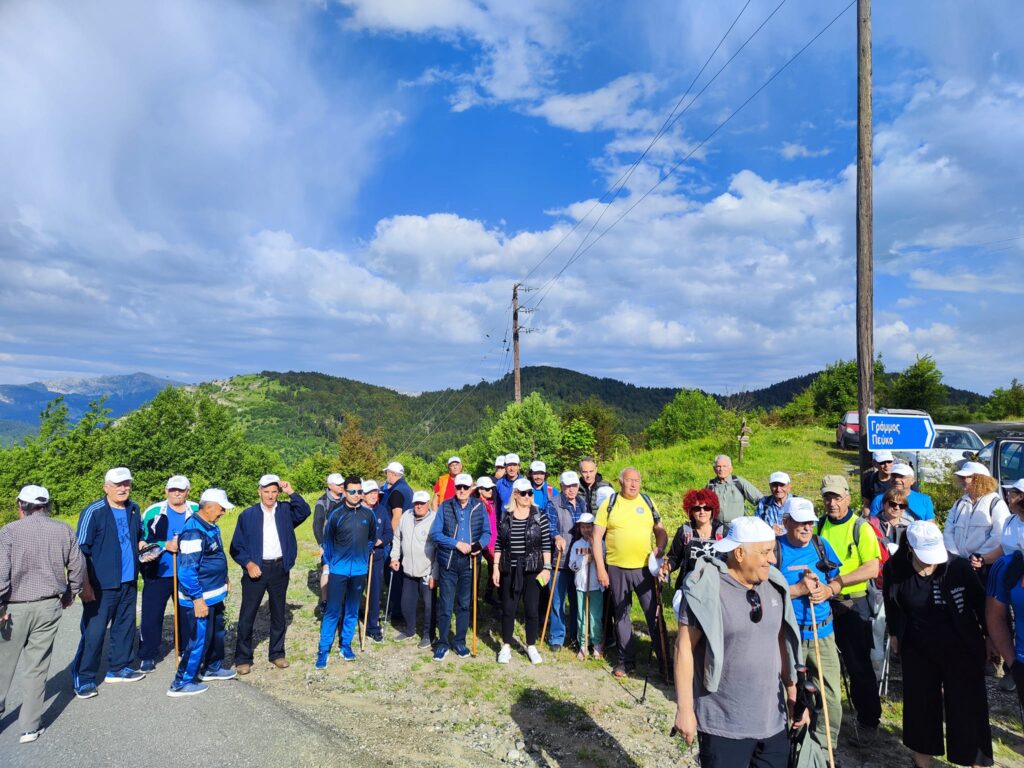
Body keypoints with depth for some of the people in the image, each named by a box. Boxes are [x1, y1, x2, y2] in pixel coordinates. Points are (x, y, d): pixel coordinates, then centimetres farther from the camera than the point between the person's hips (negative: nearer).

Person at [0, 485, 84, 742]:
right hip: (49, 606, 2)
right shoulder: (63, 530, 2)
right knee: (37, 667, 9)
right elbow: (78, 566, 6)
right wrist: (69, 594, 19)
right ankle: (29, 726, 14)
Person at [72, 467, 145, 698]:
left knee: (125, 626, 14)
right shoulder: (93, 512, -12)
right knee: (94, 631, -2)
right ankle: (83, 678, 11)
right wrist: (85, 585, -14)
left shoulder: (134, 509, 6)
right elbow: (81, 551, -12)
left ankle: (119, 668, 27)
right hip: (102, 585, -6)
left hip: (129, 583, 6)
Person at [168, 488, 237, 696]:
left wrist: (223, 577, 21)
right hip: (199, 599, -10)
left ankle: (212, 668, 39)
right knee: (199, 640, 1)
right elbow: (187, 569, -26)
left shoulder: (210, 527, 7)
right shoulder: (194, 531, -23)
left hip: (214, 595, 10)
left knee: (216, 632, 22)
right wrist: (198, 599, -25)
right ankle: (182, 683, 14)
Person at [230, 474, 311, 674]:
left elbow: (304, 512, -16)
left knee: (278, 614, 13)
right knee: (247, 615, 1)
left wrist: (291, 492, -20)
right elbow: (237, 546, -1)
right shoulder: (247, 514, -1)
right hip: (256, 568, -2)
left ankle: (277, 653, 26)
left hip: (279, 568, 2)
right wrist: (248, 563, -14)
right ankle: (243, 658, 14)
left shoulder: (285, 510, 3)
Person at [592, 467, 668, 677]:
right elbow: (597, 537, -2)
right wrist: (600, 568, -6)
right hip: (616, 568, 0)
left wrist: (659, 549, -9)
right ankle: (626, 659, 25)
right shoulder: (609, 504, -2)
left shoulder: (647, 502, 5)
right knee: (621, 615, 11)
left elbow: (661, 531, 12)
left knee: (654, 613, 2)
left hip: (644, 567, 1)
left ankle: (664, 657, 16)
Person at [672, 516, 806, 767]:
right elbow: (684, 647, -15)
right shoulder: (707, 589, -18)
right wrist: (685, 709, -15)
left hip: (772, 719, 6)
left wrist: (793, 693, 14)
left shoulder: (774, 585, 2)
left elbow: (780, 641, 12)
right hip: (723, 724, -6)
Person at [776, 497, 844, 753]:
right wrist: (799, 589, -21)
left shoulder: (821, 545, 4)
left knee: (832, 695, 8)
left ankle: (826, 749, 27)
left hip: (822, 633, 4)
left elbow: (837, 580, 12)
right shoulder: (775, 549, -11)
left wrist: (827, 591, -10)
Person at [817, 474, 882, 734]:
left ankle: (869, 719, 22)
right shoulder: (819, 526, 4)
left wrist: (837, 581, -23)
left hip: (853, 604, -5)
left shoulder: (861, 527, -10)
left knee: (859, 664, 4)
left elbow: (872, 568, -17)